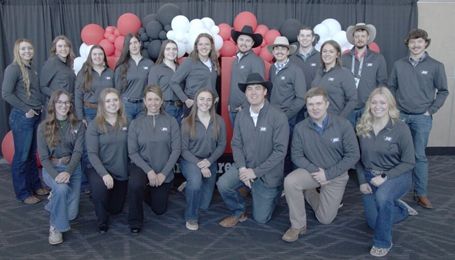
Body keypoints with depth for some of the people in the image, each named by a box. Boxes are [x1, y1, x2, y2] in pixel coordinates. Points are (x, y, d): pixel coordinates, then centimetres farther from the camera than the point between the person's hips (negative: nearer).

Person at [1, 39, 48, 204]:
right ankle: (23, 193, 12)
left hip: (36, 116, 7)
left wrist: (41, 106, 5)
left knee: (32, 154, 16)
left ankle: (35, 185, 27)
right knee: (22, 156, 1)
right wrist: (25, 110, -14)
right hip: (22, 118, -7)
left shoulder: (31, 69, 14)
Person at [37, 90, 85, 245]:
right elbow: (43, 157, -8)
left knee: (71, 214, -4)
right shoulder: (44, 127, -4)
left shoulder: (78, 125, -1)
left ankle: (54, 199, 31)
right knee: (62, 188, -36)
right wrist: (56, 175, -25)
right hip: (51, 168, -2)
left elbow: (78, 151, -10)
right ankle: (55, 227, -13)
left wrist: (68, 172, -27)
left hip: (72, 167, 2)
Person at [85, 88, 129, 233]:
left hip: (121, 171, 4)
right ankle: (102, 221, -4)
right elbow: (92, 153, -13)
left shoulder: (126, 122, 0)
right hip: (99, 169, -3)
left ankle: (98, 196, 48)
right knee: (100, 188, -36)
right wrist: (104, 174, -25)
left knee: (116, 209, 12)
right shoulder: (94, 125, -8)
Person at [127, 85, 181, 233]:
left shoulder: (171, 122, -6)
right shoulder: (136, 124, -4)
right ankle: (135, 222, -8)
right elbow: (132, 152, -6)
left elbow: (176, 150, -9)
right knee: (134, 185, -35)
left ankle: (150, 191, 47)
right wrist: (149, 171, -19)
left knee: (159, 210, 12)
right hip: (142, 167, -1)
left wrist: (163, 173, -15)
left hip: (164, 172, 1)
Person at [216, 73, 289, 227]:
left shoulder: (278, 117, -18)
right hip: (245, 167, 3)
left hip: (267, 174, -3)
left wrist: (255, 172, -20)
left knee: (261, 218, 6)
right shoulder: (241, 115, -3)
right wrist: (242, 168, -17)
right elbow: (236, 144, 0)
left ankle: (273, 193, 38)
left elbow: (280, 150, -20)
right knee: (223, 184, -25)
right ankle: (239, 212, 6)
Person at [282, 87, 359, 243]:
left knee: (325, 219, 5)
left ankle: (307, 192, 35)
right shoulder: (300, 128, -13)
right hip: (312, 171, 0)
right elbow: (296, 155, -6)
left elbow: (353, 155, -13)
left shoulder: (343, 125, -16)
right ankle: (298, 225, -10)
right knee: (290, 181, -31)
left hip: (336, 176, 0)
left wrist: (328, 174, -18)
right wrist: (315, 170, -20)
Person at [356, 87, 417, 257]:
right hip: (370, 177, 5)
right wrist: (362, 181, -5)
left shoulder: (401, 128, -15)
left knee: (382, 196, -39)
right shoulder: (362, 128, -5)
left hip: (397, 176, -4)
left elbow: (409, 162, -13)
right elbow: (358, 158, 4)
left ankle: (383, 242, -14)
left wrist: (385, 177, -22)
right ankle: (401, 209, 42)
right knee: (374, 222, 8)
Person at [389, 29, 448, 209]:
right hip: (400, 116, 2)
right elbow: (392, 88, 11)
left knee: (419, 156, 0)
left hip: (422, 118, -2)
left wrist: (431, 110, -3)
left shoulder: (435, 66, 0)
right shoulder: (398, 65, 5)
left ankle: (421, 193, 10)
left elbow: (443, 91, 4)